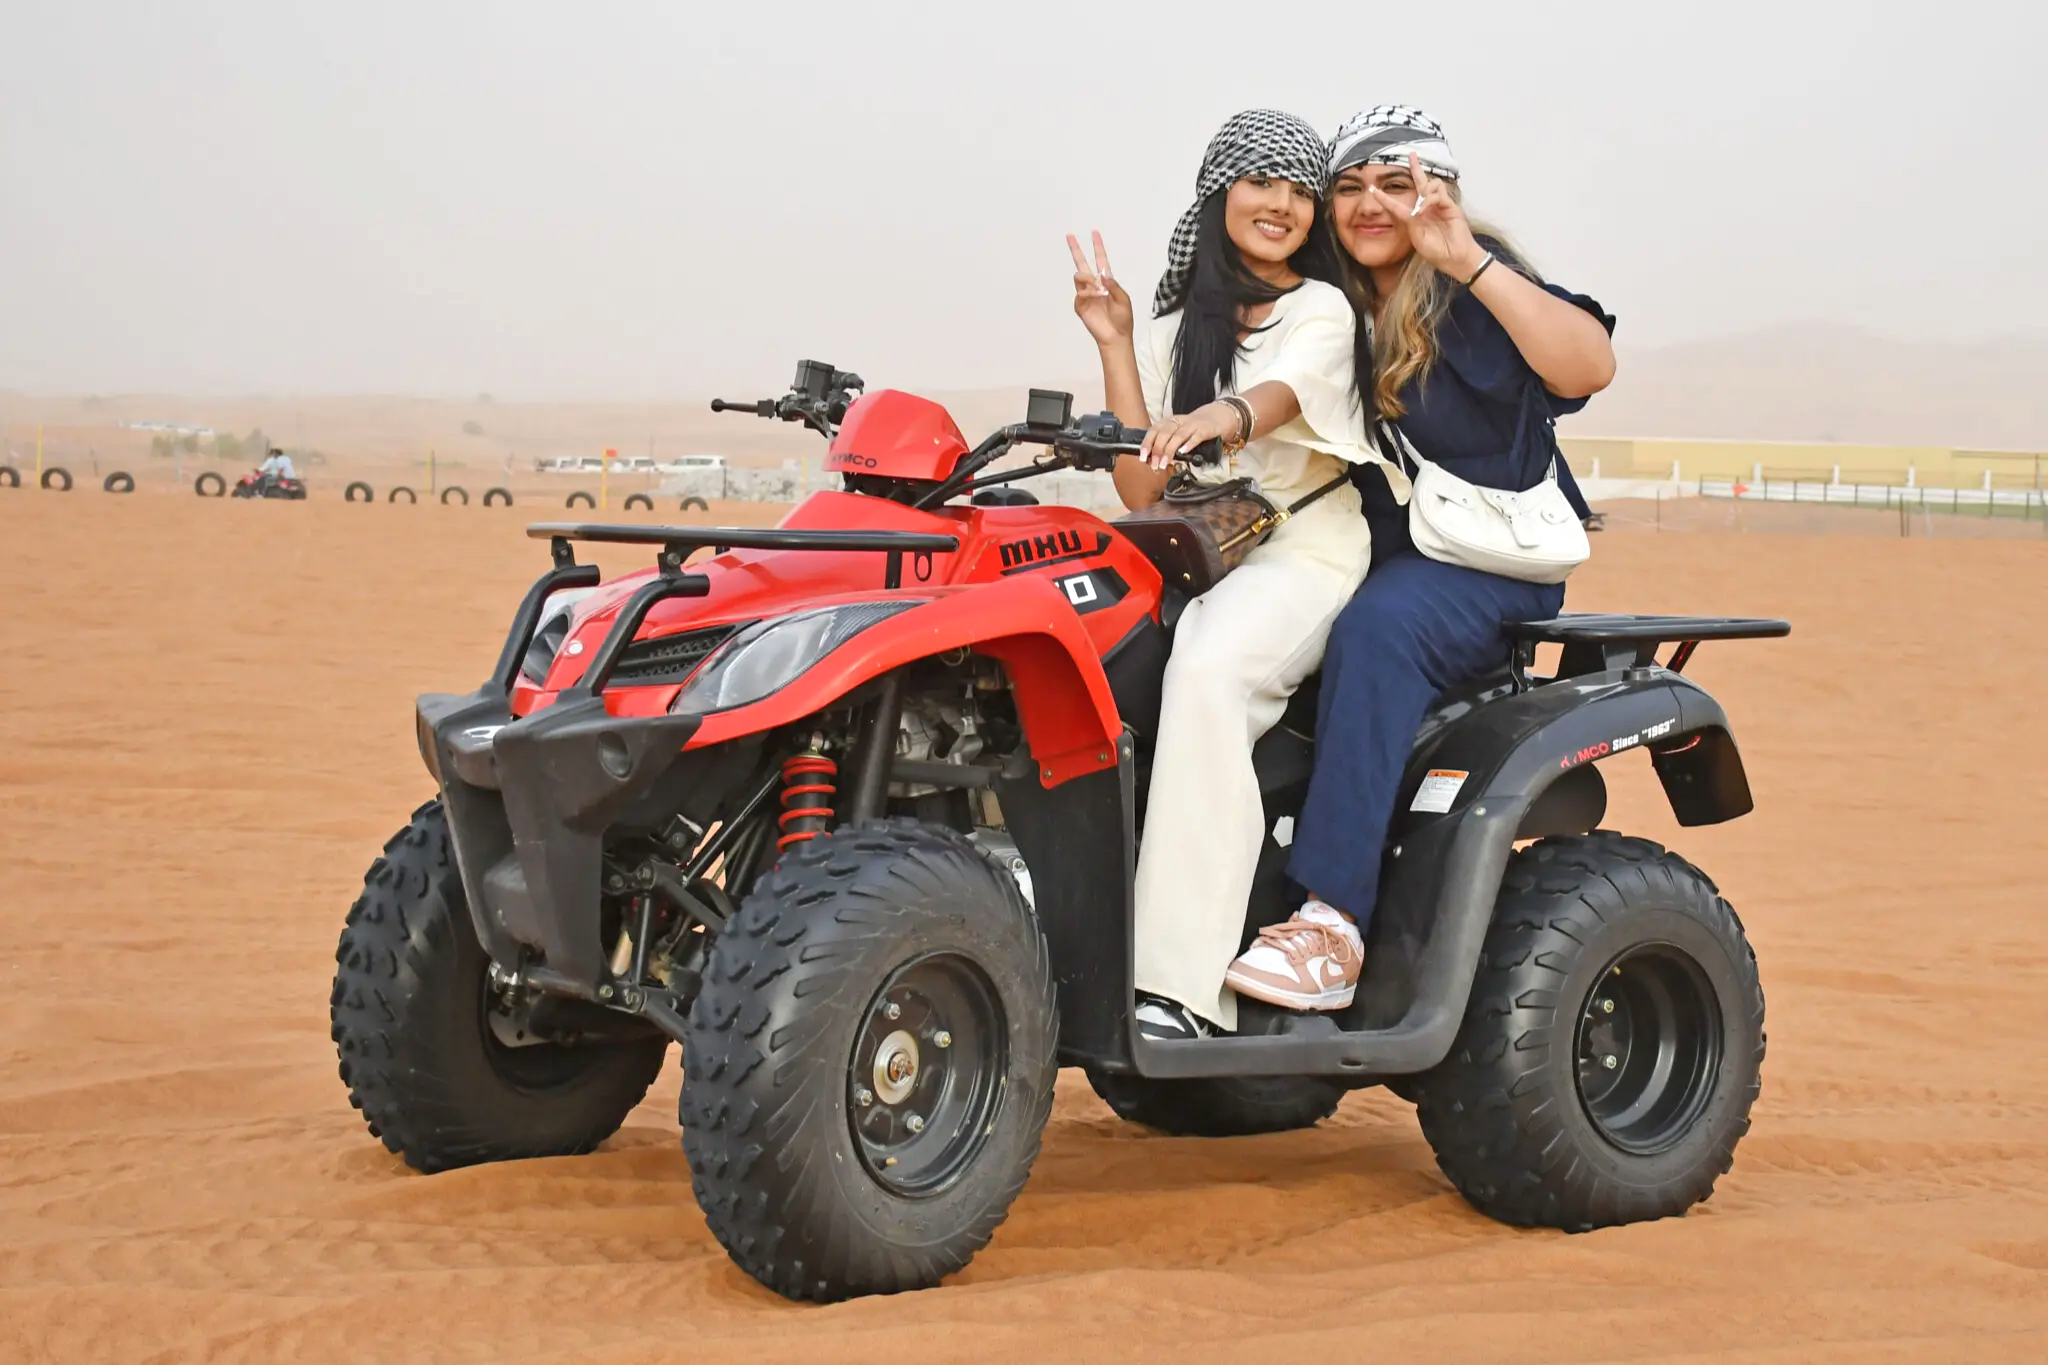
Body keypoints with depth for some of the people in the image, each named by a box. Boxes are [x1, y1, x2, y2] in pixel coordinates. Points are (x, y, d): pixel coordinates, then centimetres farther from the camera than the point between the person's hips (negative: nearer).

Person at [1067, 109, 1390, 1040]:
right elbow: (1140, 489, 4)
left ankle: (1184, 987, -40)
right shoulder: (1176, 327, 16)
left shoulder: (1322, 311, 4)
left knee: (1206, 669, -36)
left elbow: (1278, 394, -21)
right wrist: (1113, 342, -2)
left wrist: (1217, 418, -45)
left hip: (1303, 552, -5)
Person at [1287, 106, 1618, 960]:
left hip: (1492, 561, -7)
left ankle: (1332, 914, -44)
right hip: (1369, 557, 7)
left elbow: (1588, 367, -24)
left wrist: (1470, 262, -29)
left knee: (1377, 628, -37)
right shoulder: (1335, 307, 15)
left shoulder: (1469, 294, -6)